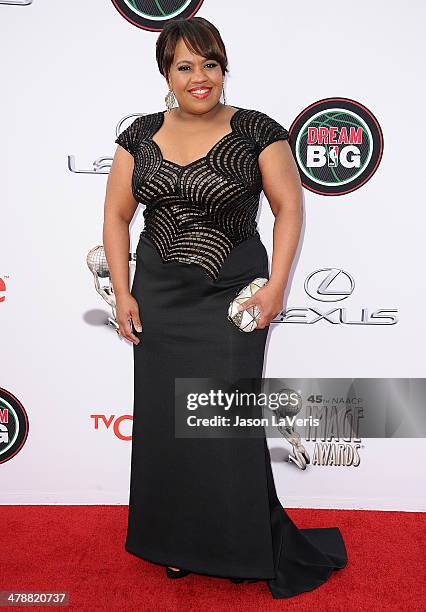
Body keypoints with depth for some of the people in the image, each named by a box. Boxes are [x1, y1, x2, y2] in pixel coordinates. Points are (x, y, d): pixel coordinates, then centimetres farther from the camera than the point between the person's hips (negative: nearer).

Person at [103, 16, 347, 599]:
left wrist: (276, 286, -12)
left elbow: (289, 207, -3)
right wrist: (123, 294, 2)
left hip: (232, 294, -3)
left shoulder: (255, 131, -3)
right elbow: (117, 215, 8)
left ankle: (245, 546, 23)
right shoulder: (141, 135, 6)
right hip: (159, 298, 4)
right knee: (163, 418, 10)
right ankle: (178, 541, 32)